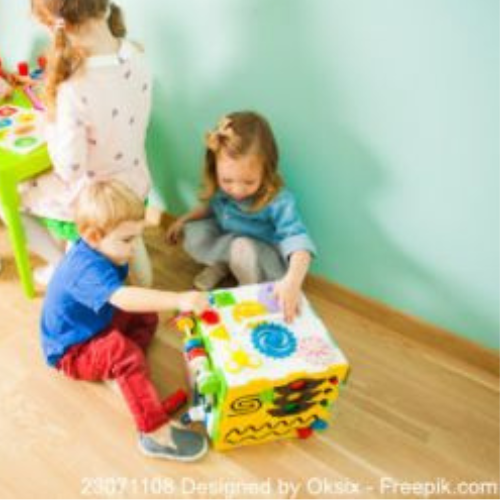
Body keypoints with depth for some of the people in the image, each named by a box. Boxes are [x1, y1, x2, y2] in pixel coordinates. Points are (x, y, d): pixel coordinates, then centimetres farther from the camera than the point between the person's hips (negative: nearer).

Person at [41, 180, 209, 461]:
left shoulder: (100, 251, -5)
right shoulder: (88, 269, -35)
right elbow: (124, 298, -55)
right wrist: (179, 300, -63)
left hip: (94, 327, 10)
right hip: (72, 352, -10)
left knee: (147, 316, 6)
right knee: (122, 351, -36)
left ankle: (120, 374, -12)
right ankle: (155, 433, -35)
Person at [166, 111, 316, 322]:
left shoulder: (278, 201, -32)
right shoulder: (220, 188, -14)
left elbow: (298, 242, -43)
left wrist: (292, 281, -60)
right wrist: (184, 219, 1)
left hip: (268, 264, -4)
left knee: (244, 248, -36)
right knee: (194, 233, -17)